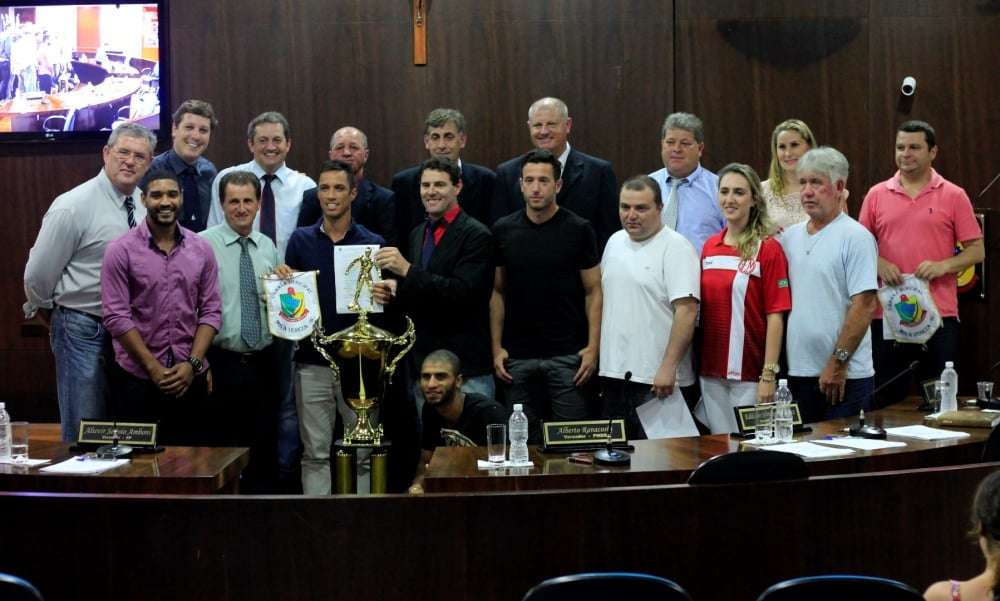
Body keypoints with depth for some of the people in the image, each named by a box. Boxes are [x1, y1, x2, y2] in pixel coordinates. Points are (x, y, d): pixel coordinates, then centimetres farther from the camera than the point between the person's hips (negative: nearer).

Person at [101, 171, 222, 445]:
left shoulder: (201, 249, 5)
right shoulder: (121, 250, -5)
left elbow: (211, 311, 4)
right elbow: (116, 317, -8)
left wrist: (192, 363, -7)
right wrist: (153, 366, -11)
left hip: (191, 377, 3)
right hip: (136, 379, -3)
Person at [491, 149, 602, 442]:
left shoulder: (578, 230, -3)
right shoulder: (503, 231, 4)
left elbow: (593, 291, -1)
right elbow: (498, 292, 9)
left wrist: (593, 347, -9)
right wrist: (496, 347, 2)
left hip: (567, 353, -2)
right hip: (517, 356, 2)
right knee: (523, 440, 8)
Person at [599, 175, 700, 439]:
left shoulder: (675, 248, -10)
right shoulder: (615, 242, 14)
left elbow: (687, 310, -17)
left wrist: (668, 368, -23)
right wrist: (595, 352, 14)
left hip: (657, 379, -7)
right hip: (613, 373, 7)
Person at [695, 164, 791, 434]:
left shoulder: (768, 249, -7)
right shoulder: (710, 247, 9)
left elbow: (775, 317, -10)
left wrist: (769, 375, -15)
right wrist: (697, 364, 8)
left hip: (749, 373, -5)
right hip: (711, 372, 5)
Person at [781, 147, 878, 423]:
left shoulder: (855, 237, -7)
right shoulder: (790, 237, 12)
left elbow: (864, 304, -14)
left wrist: (838, 362, -16)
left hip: (846, 376, -6)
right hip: (799, 370, 6)